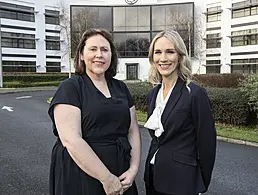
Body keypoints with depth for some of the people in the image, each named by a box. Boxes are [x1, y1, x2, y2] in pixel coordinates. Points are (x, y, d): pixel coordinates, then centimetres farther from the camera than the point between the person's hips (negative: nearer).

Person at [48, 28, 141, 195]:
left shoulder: (121, 88, 8)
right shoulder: (70, 88, -9)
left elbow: (133, 131, 7)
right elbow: (71, 140, -18)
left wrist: (134, 169, -6)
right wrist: (107, 178, -18)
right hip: (81, 177, -5)